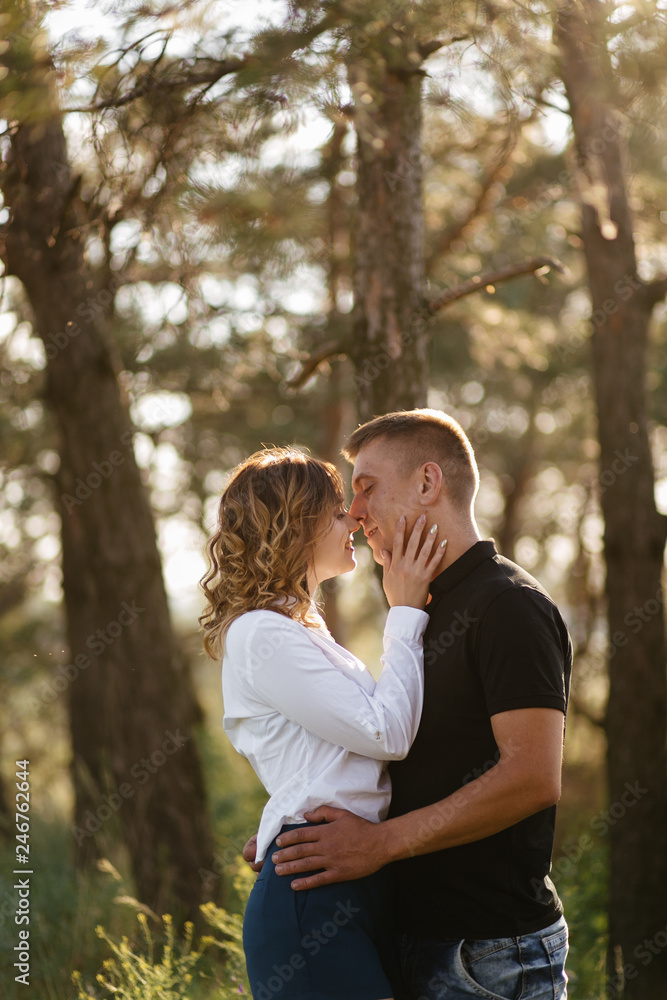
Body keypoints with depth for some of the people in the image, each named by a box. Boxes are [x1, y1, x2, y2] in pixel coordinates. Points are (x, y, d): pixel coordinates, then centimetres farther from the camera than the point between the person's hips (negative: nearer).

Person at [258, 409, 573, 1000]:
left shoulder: (510, 606, -13)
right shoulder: (429, 612, 17)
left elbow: (533, 777, -23)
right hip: (422, 938, 9)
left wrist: (381, 842, -21)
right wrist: (308, 837, 8)